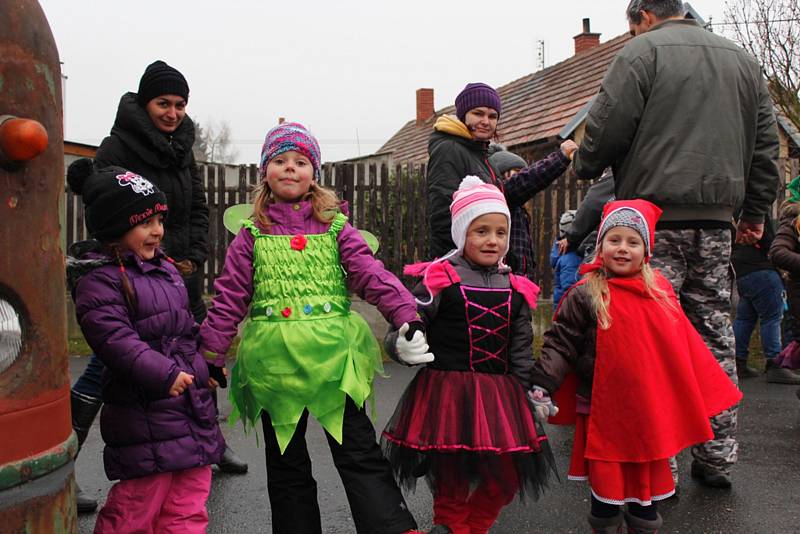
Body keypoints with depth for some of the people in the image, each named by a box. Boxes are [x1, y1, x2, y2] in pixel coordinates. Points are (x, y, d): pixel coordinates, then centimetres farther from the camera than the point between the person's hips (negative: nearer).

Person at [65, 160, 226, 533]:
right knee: (139, 504, 0)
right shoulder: (99, 279, -13)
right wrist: (164, 374, -29)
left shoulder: (165, 268, 15)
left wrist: (204, 367, 31)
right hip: (144, 415, -8)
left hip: (192, 405, 8)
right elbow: (115, 338, -24)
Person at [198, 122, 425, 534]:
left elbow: (371, 274, -4)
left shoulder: (335, 228, 5)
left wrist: (406, 316, -18)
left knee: (359, 454, 0)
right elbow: (230, 299, 6)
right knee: (286, 464, 12)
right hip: (274, 359, 1)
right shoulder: (252, 235, 6)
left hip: (333, 354, -1)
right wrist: (210, 356, 2)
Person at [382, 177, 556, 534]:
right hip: (447, 393, -4)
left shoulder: (516, 291, 7)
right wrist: (401, 346, -30)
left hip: (500, 397, 5)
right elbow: (399, 336, -9)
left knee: (507, 479, 10)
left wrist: (532, 391, 11)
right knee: (450, 488, 7)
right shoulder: (440, 281, -7)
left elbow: (520, 350, 14)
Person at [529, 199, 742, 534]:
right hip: (603, 411, -4)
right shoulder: (585, 295, -8)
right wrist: (541, 387, -21)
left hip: (651, 410, 4)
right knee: (607, 484, 7)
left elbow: (682, 345, 13)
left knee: (649, 481, 15)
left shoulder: (660, 293, 4)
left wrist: (708, 389, 15)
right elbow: (559, 344, -11)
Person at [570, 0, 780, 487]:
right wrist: (756, 212, 22)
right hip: (718, 222, 6)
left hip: (656, 214, -6)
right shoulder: (742, 59, 19)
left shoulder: (642, 51, -1)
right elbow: (765, 142, 18)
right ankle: (717, 459, 15)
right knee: (716, 336, 10)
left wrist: (583, 166, 13)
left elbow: (607, 127, -7)